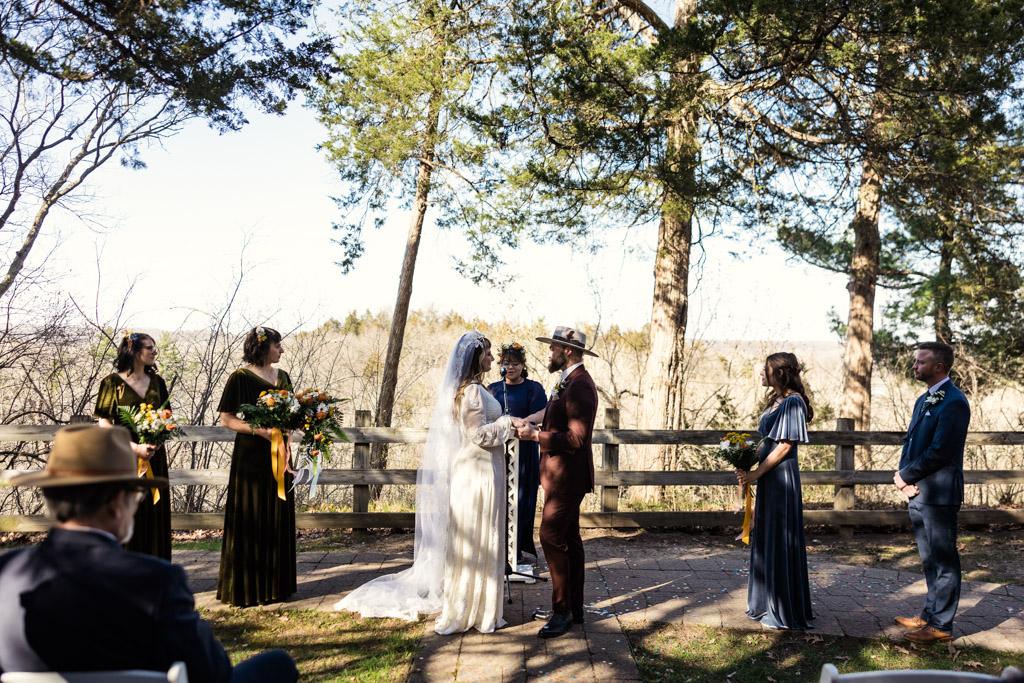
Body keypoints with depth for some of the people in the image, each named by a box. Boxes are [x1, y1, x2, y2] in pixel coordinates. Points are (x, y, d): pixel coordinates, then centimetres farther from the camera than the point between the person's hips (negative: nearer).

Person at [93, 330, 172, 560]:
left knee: (154, 513, 5)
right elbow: (104, 424, -7)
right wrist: (134, 447, -17)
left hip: (154, 456, 4)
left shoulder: (157, 382, 10)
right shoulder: (113, 382, -3)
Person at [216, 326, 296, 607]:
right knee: (250, 519, -2)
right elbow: (227, 418, -9)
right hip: (251, 454, -6)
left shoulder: (282, 377, 12)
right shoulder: (240, 378, -7)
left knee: (278, 517, 9)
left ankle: (277, 580, 19)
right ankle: (247, 586, 8)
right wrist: (259, 430, -20)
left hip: (277, 453, 6)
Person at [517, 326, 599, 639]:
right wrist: (537, 420, 5)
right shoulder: (568, 382, 14)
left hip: (568, 475, -11)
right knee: (568, 540, 15)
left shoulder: (580, 385, -19)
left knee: (551, 537, -9)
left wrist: (536, 436, -19)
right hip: (563, 475, 11)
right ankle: (573, 607, 24)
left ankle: (562, 610, 1)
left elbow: (576, 438, -24)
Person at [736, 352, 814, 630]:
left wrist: (755, 473, -16)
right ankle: (765, 603, 27)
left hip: (782, 479, -10)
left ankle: (786, 612, 8)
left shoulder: (792, 402, -14)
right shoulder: (775, 401, 14)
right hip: (768, 477, 10)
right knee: (764, 540, 15)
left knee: (780, 541, -2)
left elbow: (784, 445, -19)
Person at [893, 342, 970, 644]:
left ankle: (941, 624, 10)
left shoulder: (954, 403, -15)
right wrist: (904, 476, -1)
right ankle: (930, 614, 29)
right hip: (918, 492, 9)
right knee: (930, 560, 18)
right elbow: (910, 441, 15)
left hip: (939, 494, -9)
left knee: (943, 560, 1)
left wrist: (905, 477, -12)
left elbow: (939, 452, -20)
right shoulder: (924, 400, 15)